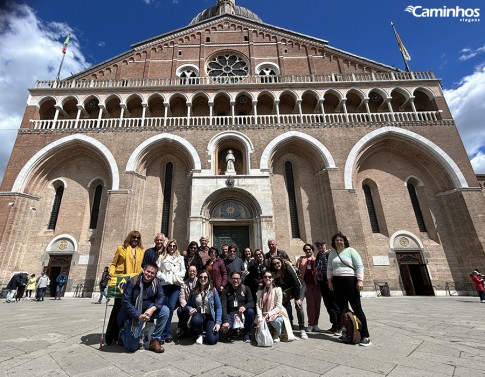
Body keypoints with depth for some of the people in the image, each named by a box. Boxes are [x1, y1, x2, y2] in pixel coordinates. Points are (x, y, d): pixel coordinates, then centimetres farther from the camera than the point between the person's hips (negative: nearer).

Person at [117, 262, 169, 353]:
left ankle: (155, 340, -8)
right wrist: (139, 316, -27)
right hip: (133, 314, -3)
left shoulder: (156, 283, -6)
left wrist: (153, 308, -31)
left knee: (165, 310, -25)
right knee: (131, 347, -3)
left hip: (148, 310, 3)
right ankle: (123, 333, 31)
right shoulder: (132, 282, -16)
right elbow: (126, 302, -18)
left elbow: (161, 297, -10)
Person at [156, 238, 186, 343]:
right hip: (165, 284, -1)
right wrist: (163, 277, -9)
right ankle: (165, 334, 7)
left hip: (176, 285, 1)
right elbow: (157, 270, 4)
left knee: (171, 308, -5)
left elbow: (183, 270, 14)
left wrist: (177, 275, -3)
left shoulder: (180, 258, 16)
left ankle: (166, 333, 9)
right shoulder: (162, 257, 10)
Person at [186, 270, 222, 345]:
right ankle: (199, 334, 0)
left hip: (210, 317, -1)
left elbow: (218, 307, -2)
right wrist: (190, 309, -16)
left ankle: (208, 329, 15)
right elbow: (188, 305, 9)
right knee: (195, 320, -36)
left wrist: (218, 322, -12)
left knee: (212, 340, -22)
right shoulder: (194, 291, 5)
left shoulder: (213, 291, -1)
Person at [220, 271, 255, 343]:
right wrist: (225, 321, -22)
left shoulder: (246, 289, 2)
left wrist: (244, 307, -30)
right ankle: (234, 331, 12)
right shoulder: (225, 290, 1)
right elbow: (223, 306, -8)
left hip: (243, 313, 0)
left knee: (250, 311, -30)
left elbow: (251, 303, -7)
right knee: (225, 328, -28)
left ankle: (246, 334, -5)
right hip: (231, 314, 0)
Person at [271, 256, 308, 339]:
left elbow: (296, 283, -27)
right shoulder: (275, 273, -11)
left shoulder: (288, 268, -28)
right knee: (286, 304, -13)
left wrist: (297, 298, -25)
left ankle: (302, 330, -9)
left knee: (298, 306, -19)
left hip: (299, 288, -5)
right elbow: (278, 286, -4)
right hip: (287, 290, 5)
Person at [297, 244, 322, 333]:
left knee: (317, 304, 7)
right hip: (307, 284, 0)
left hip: (316, 283, 0)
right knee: (310, 304, 1)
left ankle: (315, 323, 18)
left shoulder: (316, 259, 4)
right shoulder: (301, 259, 7)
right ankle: (311, 323, 11)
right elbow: (297, 269, 1)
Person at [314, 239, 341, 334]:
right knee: (328, 305, 12)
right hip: (322, 283, 7)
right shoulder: (318, 255, 15)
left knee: (334, 304, -2)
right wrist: (318, 280, 11)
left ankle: (339, 327, 7)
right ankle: (334, 325, 23)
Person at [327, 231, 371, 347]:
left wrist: (360, 280, -14)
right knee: (342, 308, 10)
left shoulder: (350, 251, -2)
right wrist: (329, 280, 8)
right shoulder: (332, 253, 12)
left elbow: (359, 266, -6)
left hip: (350, 281, -5)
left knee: (356, 308, -3)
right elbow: (329, 268, 15)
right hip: (337, 282, 5)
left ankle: (365, 336, 5)